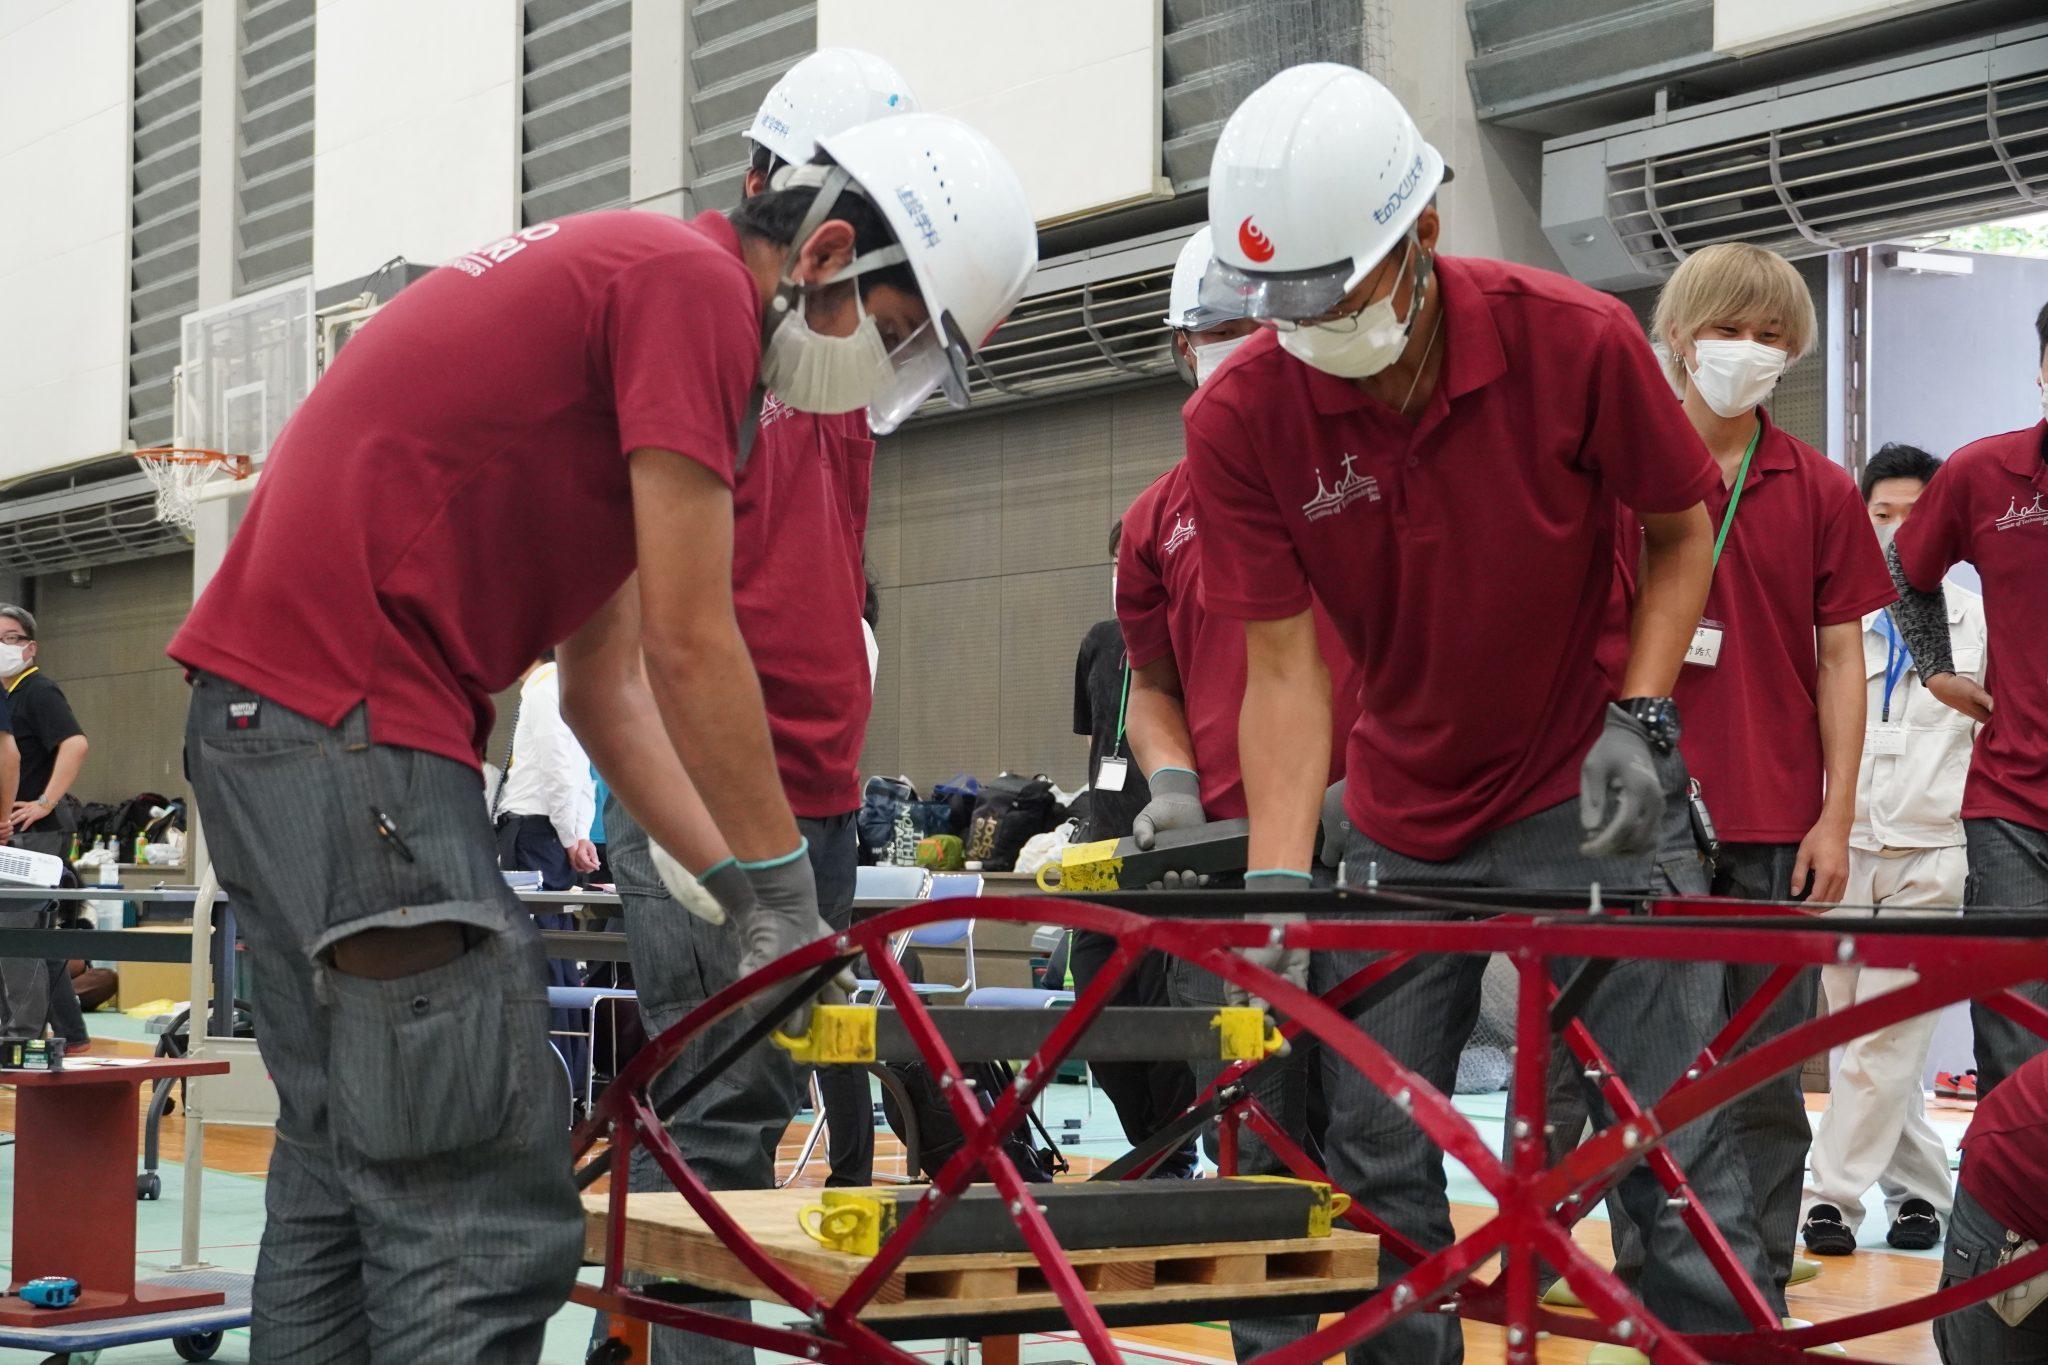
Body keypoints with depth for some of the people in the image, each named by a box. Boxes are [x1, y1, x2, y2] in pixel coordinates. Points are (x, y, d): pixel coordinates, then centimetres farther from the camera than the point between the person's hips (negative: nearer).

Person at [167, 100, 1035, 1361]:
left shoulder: (618, 271, 21)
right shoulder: (695, 282, -9)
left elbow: (607, 686, 20)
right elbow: (690, 647, -12)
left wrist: (742, 892, 15)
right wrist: (785, 899, -3)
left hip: (264, 710, 11)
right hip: (354, 722, -11)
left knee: (345, 1182, 17)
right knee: (487, 1225, -10)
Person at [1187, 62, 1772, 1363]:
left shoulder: (1579, 341, -18)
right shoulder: (1240, 418, -14)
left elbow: (1681, 531, -2)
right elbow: (1285, 663, -13)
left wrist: (1642, 721, -14)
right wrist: (1279, 880, -23)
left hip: (1586, 798, -2)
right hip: (1403, 823, 3)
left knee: (1668, 1138, -6)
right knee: (1375, 1156, 6)